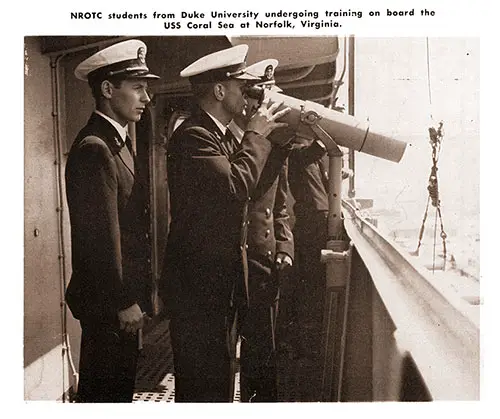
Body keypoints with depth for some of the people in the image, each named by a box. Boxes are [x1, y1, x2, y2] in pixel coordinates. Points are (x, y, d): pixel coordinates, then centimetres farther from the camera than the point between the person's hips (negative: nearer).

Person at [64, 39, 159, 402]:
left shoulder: (118, 142, 11)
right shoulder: (94, 148, -19)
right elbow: (102, 236, -22)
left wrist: (133, 295, 14)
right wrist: (124, 302, -16)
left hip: (122, 294, 9)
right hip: (108, 302, -9)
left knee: (120, 383, 21)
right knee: (107, 389, 7)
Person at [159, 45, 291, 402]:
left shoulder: (223, 137, 14)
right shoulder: (192, 136, -16)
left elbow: (253, 189, 16)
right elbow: (236, 186, -28)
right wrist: (256, 135, -16)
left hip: (220, 281, 10)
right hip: (197, 283, -9)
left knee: (217, 378, 19)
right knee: (203, 385, 1)